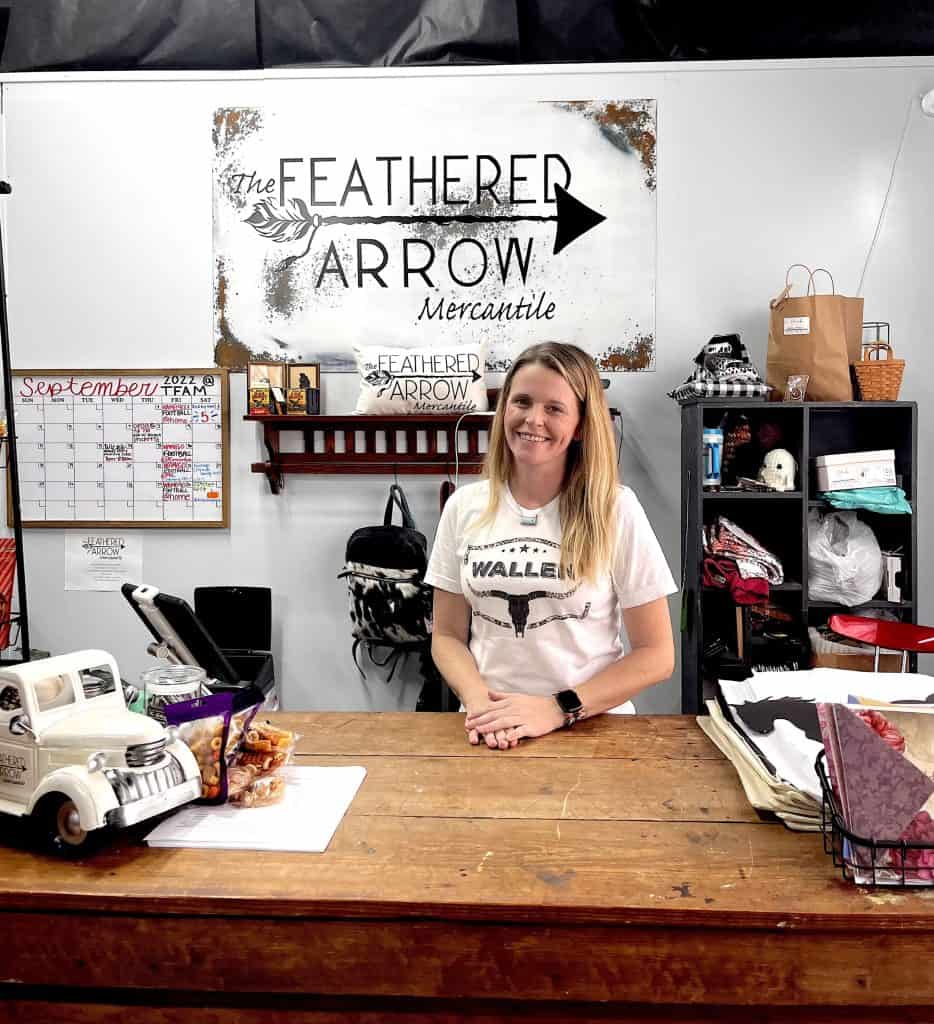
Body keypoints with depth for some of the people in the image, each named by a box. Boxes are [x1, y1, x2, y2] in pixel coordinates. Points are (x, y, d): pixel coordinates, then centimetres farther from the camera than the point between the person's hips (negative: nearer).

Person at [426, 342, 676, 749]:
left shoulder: (616, 509, -4)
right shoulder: (464, 506, 3)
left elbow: (656, 654, -2)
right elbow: (447, 636, 8)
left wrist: (560, 709, -13)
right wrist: (478, 700, -10)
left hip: (593, 727, -1)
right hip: (490, 730, 2)